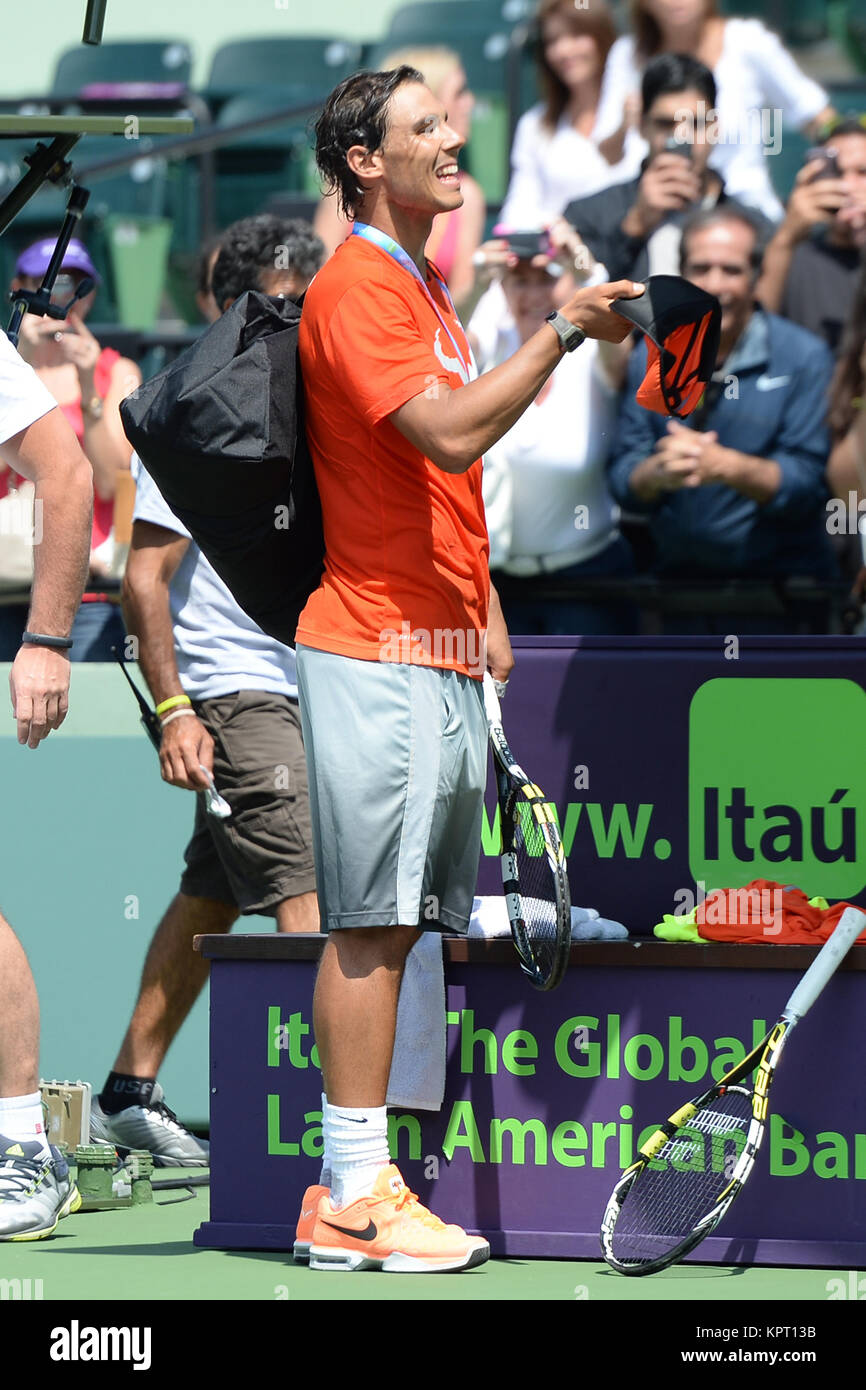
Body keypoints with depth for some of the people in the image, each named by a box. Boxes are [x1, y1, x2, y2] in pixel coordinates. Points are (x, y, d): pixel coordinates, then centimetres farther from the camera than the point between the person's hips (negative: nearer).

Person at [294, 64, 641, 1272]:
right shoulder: (354, 287, -10)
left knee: (394, 925, 6)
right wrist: (560, 332, -17)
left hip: (442, 651, 9)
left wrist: (485, 608, 20)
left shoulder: (425, 287, 21)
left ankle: (358, 1182, 6)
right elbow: (448, 434, -21)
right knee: (371, 923, -9)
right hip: (378, 651, -9)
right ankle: (355, 1198, -9)